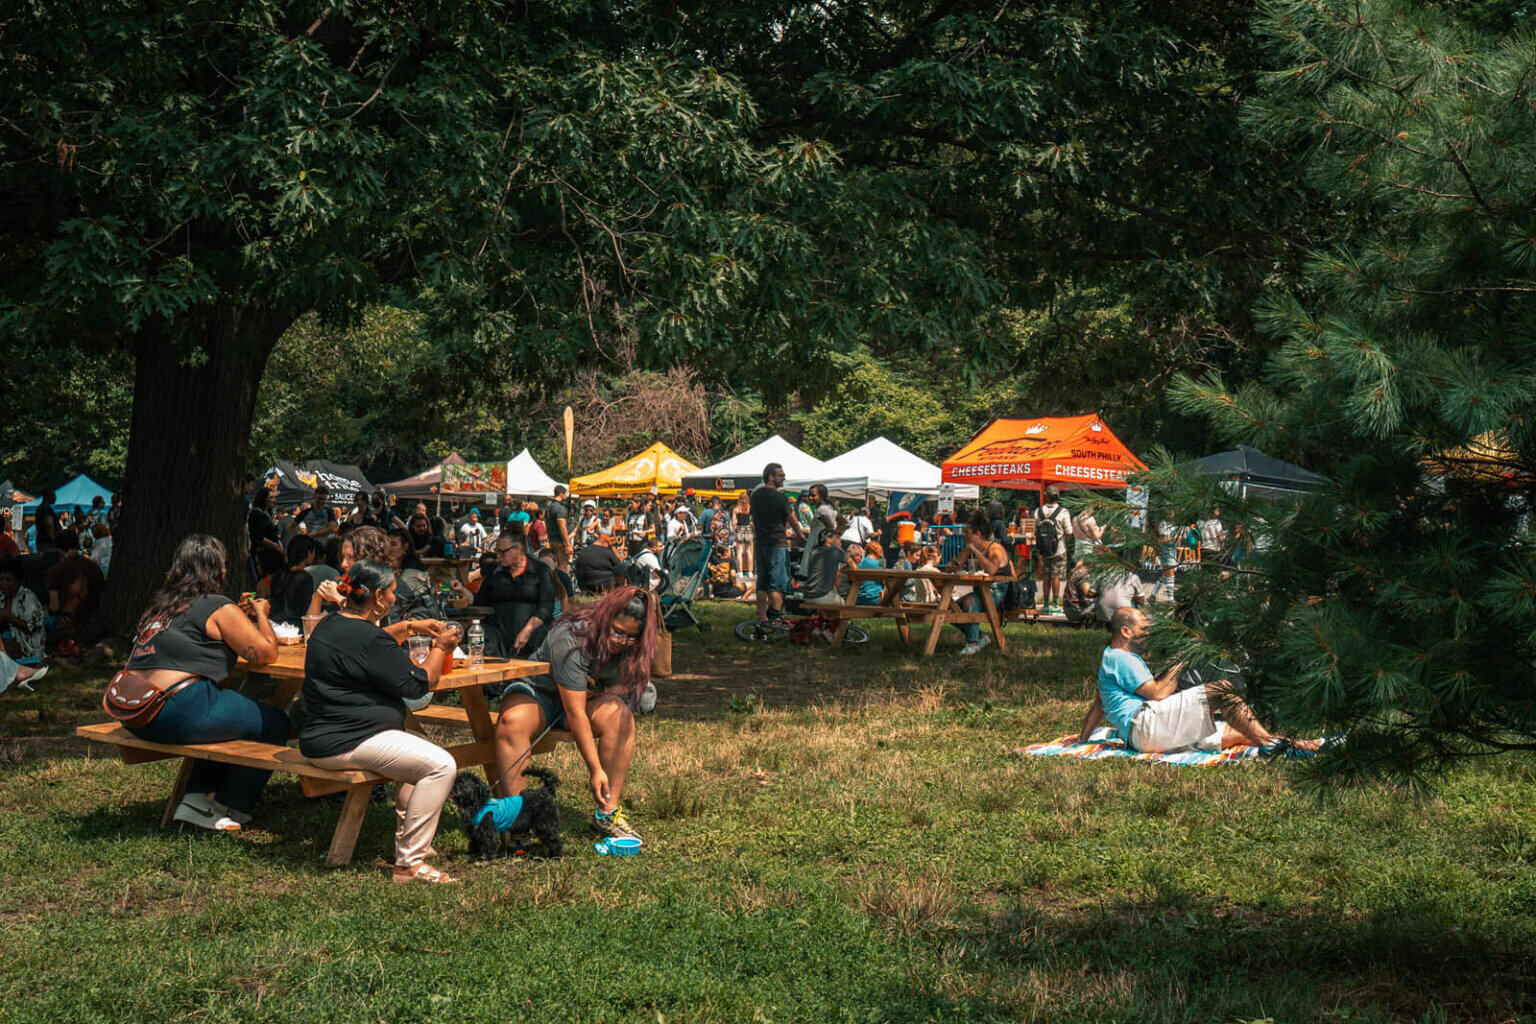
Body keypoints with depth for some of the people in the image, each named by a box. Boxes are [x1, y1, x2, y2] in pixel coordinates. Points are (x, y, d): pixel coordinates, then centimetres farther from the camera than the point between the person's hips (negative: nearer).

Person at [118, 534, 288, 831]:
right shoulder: (218, 608, -4)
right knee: (275, 723, 6)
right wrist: (261, 614, 17)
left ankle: (196, 799, 18)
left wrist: (239, 616, 29)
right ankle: (229, 809, 13)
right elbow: (266, 653, -1)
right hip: (179, 714, -9)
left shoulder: (160, 605, 18)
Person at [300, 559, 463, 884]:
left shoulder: (330, 624, 12)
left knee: (427, 752, 26)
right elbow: (419, 683, -11)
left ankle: (407, 841, 27)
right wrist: (440, 648, 4)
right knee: (441, 765, -18)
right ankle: (409, 864, -15)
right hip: (344, 743, -12)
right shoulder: (368, 639, -20)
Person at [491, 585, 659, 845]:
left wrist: (600, 692, -20)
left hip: (584, 697, 5)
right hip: (537, 694, -4)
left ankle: (608, 813, -25)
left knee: (619, 714, -27)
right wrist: (596, 769, -35)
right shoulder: (571, 638, -30)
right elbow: (575, 713, -32)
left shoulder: (633, 647, -11)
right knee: (513, 720, -37)